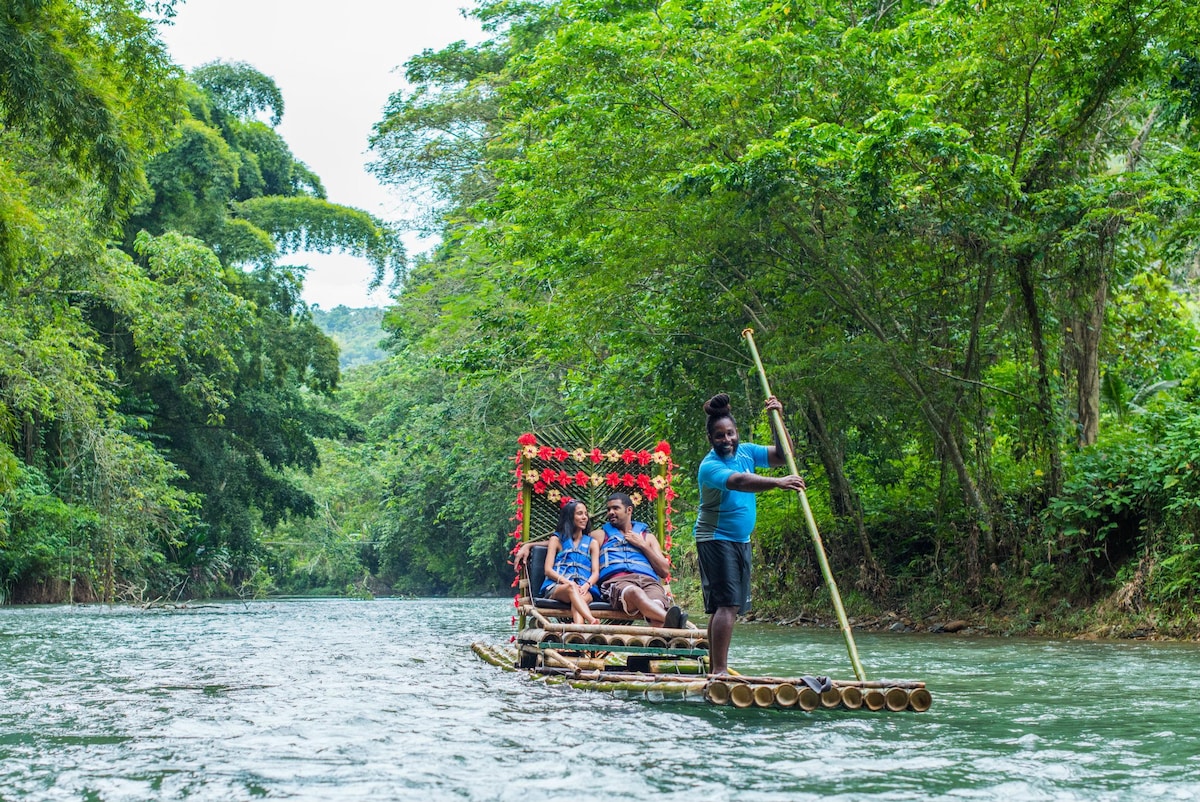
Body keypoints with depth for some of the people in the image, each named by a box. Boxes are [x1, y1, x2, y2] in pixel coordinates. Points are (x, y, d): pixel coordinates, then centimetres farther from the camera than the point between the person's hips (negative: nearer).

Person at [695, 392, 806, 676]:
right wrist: (778, 482, -49)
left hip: (740, 540, 8)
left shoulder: (745, 451, 7)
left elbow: (781, 456, 6)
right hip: (716, 540, -8)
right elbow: (739, 482, -36)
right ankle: (720, 670, -19)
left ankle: (714, 669, 14)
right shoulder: (709, 466, -18)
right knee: (727, 604, -16)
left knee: (724, 606, 9)